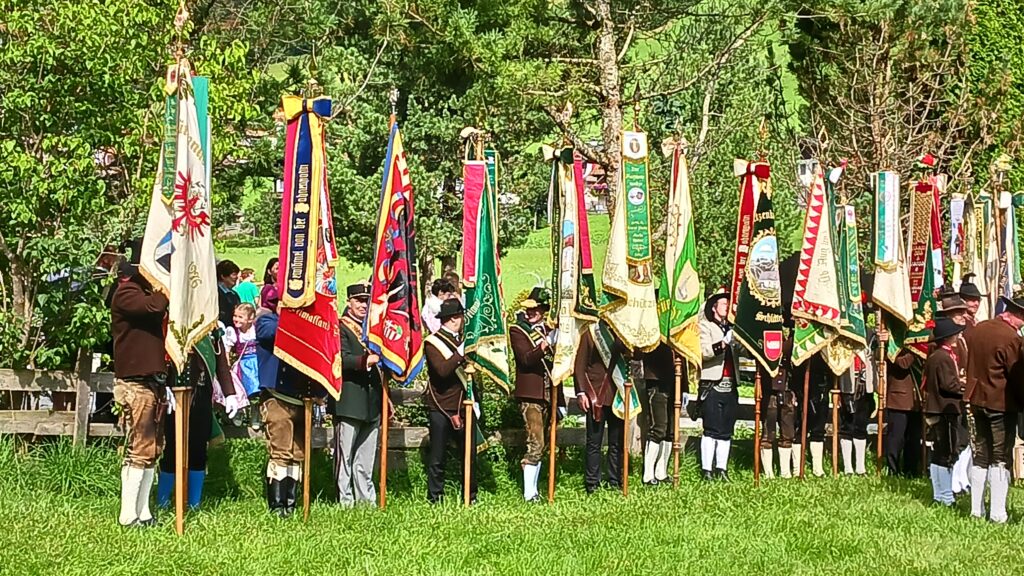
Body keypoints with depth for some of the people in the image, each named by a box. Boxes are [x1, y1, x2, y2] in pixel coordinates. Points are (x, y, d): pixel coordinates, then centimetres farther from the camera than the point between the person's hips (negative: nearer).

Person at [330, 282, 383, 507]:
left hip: (372, 402, 7)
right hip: (349, 402, -7)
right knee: (345, 456, -4)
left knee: (366, 460, 11)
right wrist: (365, 361, -34)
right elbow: (342, 359, -18)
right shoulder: (340, 327, -4)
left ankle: (367, 499, 15)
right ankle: (345, 500, -2)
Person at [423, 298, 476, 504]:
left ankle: (471, 496, 13)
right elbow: (442, 370, -21)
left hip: (462, 407, 6)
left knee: (469, 454, 5)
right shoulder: (433, 342, -7)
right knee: (438, 457, 0)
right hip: (441, 409, -6)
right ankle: (435, 498, 8)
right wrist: (461, 353, -25)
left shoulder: (460, 339, 15)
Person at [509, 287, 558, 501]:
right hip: (530, 394, -7)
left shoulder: (548, 330, 16)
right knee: (535, 443, -14)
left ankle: (533, 488, 18)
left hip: (548, 393, 7)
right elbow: (525, 359, -17)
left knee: (540, 444, 11)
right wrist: (541, 349, -37)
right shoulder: (517, 330, -3)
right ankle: (529, 492, -13)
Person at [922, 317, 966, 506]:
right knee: (947, 454, -6)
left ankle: (939, 494, 21)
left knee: (939, 454, 15)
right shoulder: (944, 358, -17)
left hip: (935, 410, 10)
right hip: (945, 410, -10)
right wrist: (964, 385, -6)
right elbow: (950, 384, -21)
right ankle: (945, 496, -3)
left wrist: (960, 380, 7)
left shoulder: (933, 356, 13)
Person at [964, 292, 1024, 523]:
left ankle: (976, 509, 18)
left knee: (980, 456, 15)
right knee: (1001, 458, 0)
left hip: (977, 400, 7)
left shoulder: (976, 330, 4)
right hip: (1002, 403, -7)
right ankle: (997, 513, -2)